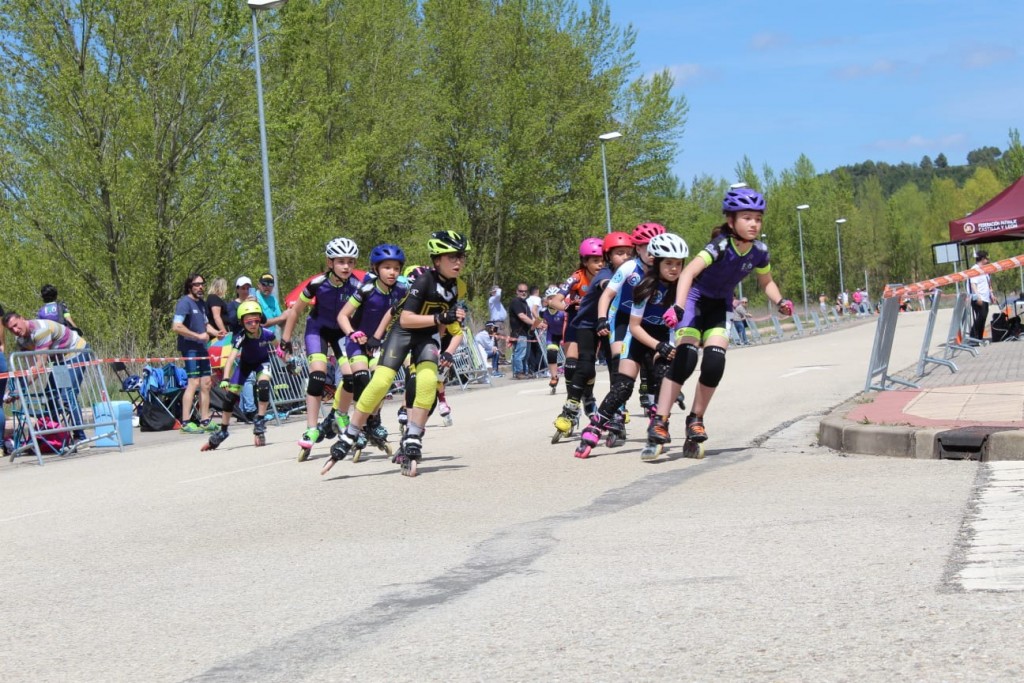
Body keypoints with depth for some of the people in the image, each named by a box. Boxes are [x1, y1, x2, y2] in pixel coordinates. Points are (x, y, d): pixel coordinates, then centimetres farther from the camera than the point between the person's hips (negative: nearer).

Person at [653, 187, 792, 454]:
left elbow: (767, 282, 10)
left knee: (715, 363, -12)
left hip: (720, 306, 5)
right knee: (685, 358, -23)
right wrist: (678, 307, -55)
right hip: (695, 299, -5)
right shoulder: (721, 246, -29)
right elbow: (688, 272, -42)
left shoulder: (759, 252, -11)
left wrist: (779, 301, -8)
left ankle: (695, 419, 8)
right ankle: (659, 422, -19)